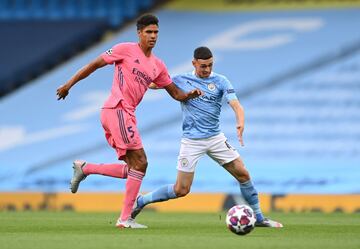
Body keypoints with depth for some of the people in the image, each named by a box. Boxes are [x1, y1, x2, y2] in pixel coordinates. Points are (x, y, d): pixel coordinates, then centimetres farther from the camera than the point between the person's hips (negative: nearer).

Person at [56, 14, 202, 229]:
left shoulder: (158, 66, 17)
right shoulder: (126, 50, -2)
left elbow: (175, 93, 20)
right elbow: (95, 64, 0)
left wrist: (191, 94, -1)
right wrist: (69, 84, -2)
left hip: (127, 114, 8)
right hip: (117, 110, -8)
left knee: (132, 169, 5)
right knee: (140, 163, -12)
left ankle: (84, 169, 12)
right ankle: (125, 218, -11)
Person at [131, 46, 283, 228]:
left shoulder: (220, 82, 0)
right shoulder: (181, 80, 0)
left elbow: (235, 105, -13)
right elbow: (151, 83, 9)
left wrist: (240, 123, -33)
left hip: (215, 138, 2)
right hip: (191, 141, -2)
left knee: (242, 174, -4)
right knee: (181, 190, -6)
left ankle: (258, 218, 11)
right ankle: (141, 201, 15)